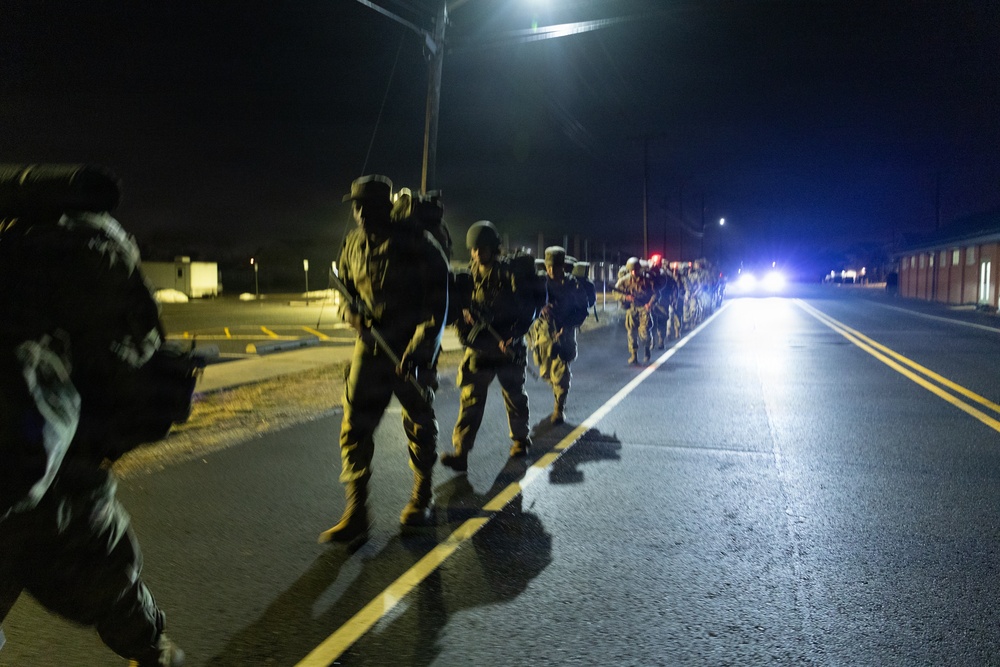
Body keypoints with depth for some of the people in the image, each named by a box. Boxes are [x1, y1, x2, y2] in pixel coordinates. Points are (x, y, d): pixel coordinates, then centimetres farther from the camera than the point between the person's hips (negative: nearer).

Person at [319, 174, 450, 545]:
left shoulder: (419, 245, -13)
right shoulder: (353, 244, 3)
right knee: (354, 428, -2)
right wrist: (350, 312, -6)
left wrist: (418, 349, -22)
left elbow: (437, 303, -14)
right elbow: (345, 289, 17)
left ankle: (421, 499, 32)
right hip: (370, 346, 4)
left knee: (420, 426, 11)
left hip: (412, 351, -4)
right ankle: (355, 516, 6)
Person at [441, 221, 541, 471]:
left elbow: (528, 309, -10)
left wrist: (513, 336, -22)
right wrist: (463, 315, -12)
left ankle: (520, 440, 35)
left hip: (509, 347, -2)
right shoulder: (469, 275, 4)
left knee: (515, 396, 13)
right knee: (471, 398, -5)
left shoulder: (512, 273, -8)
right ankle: (460, 452, -7)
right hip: (478, 347, 3)